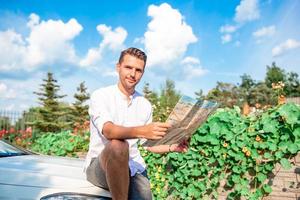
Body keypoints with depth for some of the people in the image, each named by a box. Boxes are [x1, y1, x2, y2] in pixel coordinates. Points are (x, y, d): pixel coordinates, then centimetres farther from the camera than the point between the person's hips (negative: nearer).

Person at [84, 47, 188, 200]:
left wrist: (172, 147, -3)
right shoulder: (100, 96, -6)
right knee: (117, 145, -34)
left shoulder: (145, 105, 8)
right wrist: (141, 131, -41)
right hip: (99, 167, -3)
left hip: (133, 168, 4)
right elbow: (108, 131, -24)